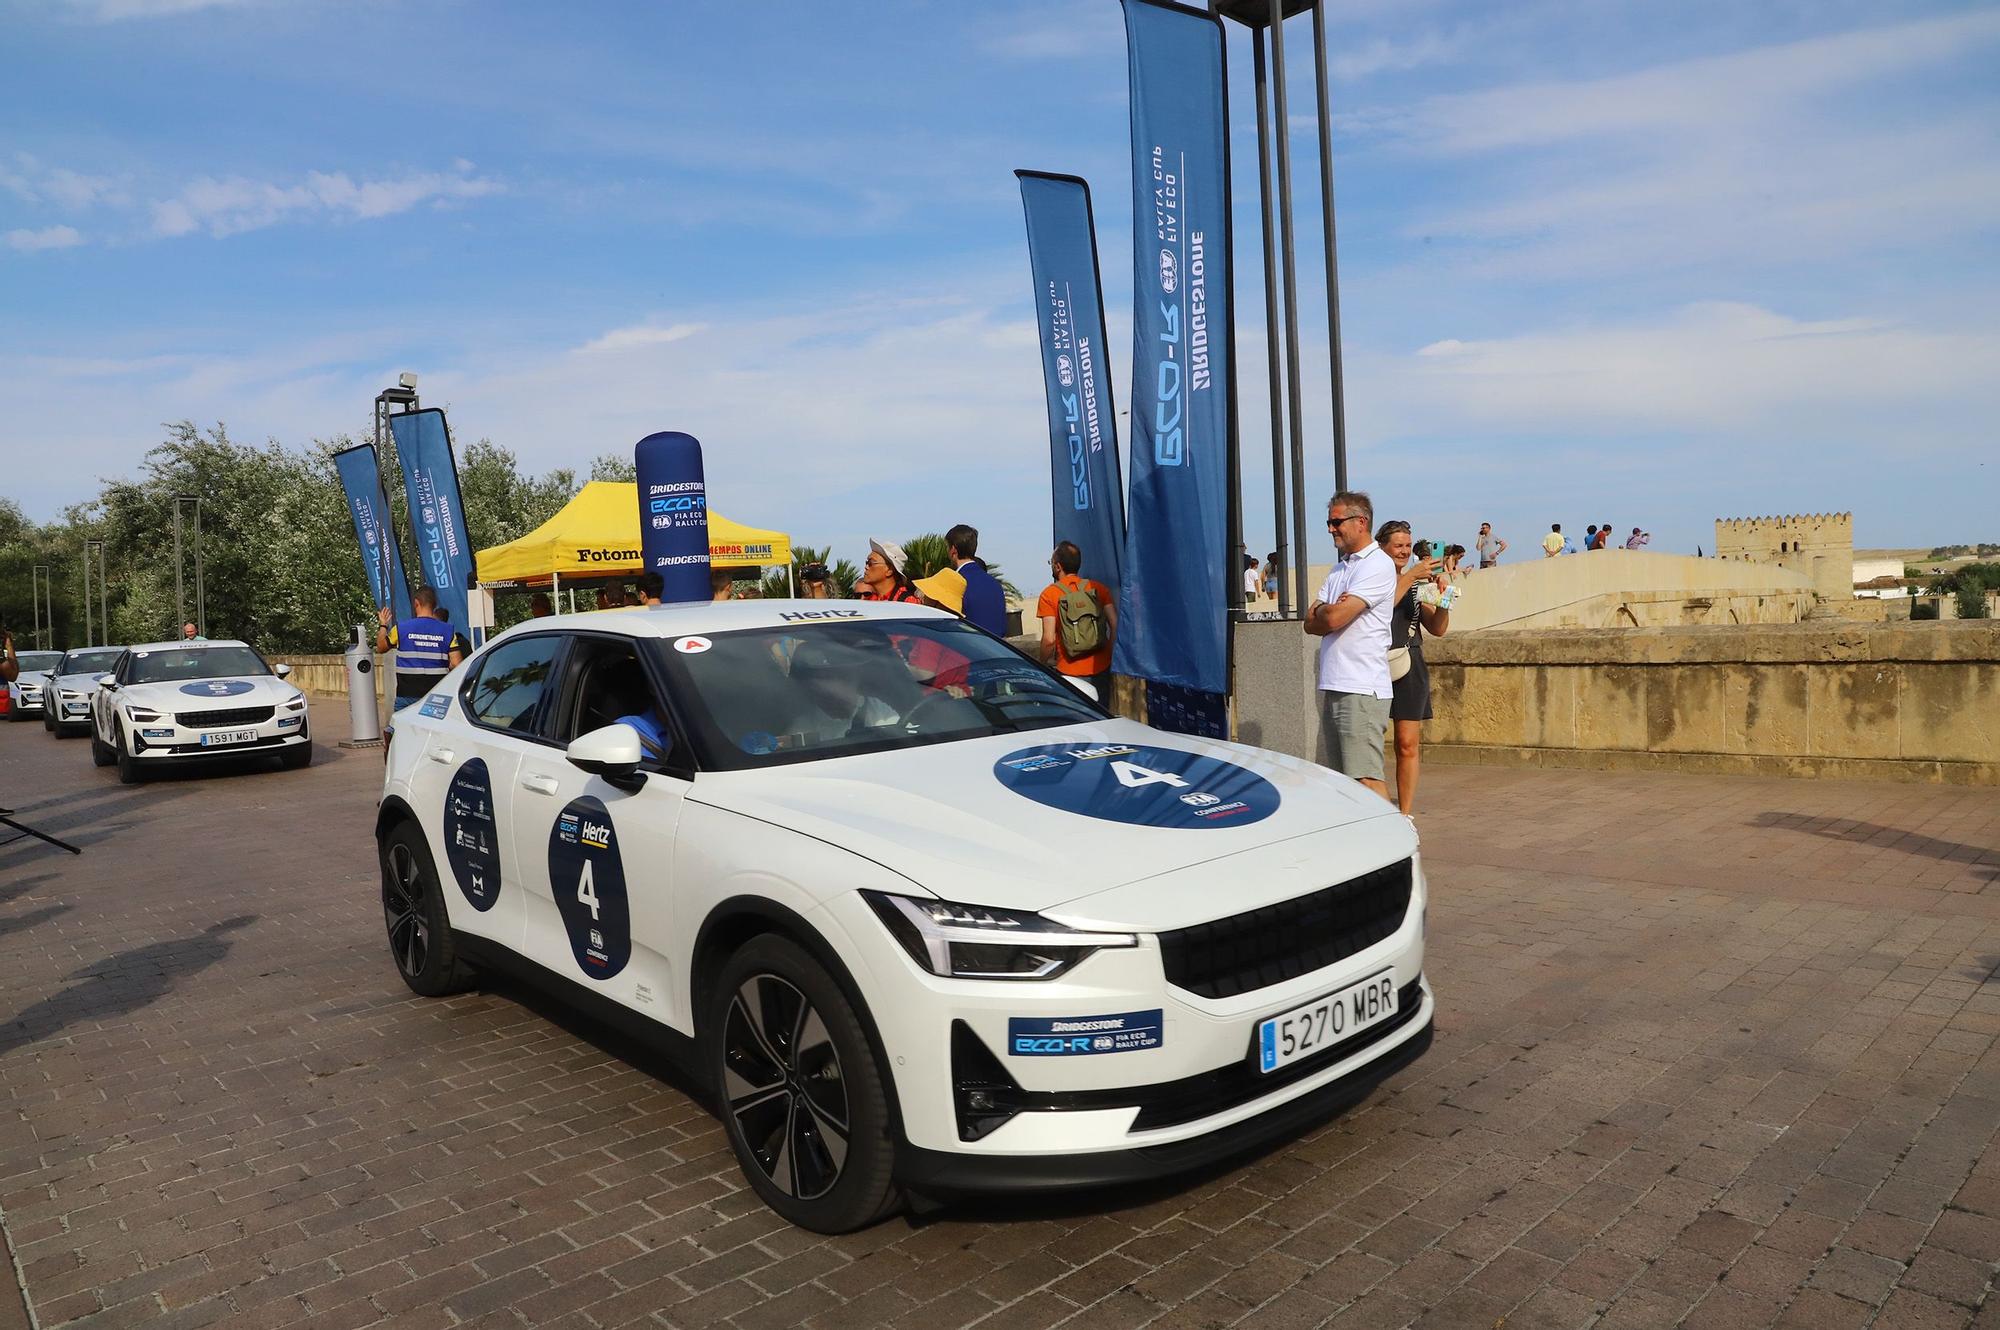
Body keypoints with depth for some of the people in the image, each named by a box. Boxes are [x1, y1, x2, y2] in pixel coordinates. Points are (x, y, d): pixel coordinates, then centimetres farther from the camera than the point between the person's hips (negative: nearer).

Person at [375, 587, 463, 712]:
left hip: (407, 694, -1)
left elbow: (381, 647, 14)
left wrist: (383, 625, 29)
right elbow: (457, 665, -7)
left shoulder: (401, 628, -4)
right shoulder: (447, 630, -2)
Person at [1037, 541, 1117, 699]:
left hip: (1069, 671, -3)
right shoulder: (1098, 588, 3)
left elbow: (1049, 639, -12)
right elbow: (1115, 626, -3)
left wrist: (1043, 664, 3)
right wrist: (1108, 654, 8)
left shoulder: (1049, 594, -5)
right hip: (1101, 668, 3)